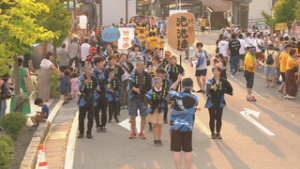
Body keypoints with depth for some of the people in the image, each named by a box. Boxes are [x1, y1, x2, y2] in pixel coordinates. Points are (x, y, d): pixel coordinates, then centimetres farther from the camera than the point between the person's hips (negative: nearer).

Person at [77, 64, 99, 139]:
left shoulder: (93, 78, 8)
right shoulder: (81, 78, -6)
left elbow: (96, 86, 25)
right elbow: (81, 87, -26)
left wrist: (97, 88, 3)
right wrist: (85, 82, -45)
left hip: (91, 99, 3)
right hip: (83, 98, -3)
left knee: (90, 118, 2)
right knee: (81, 117, 2)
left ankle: (89, 132, 13)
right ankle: (81, 132, 15)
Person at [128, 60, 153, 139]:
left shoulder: (147, 75, 5)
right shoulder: (133, 75, -1)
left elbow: (150, 86, 10)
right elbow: (131, 84, -18)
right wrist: (135, 89, -37)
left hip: (144, 98, 1)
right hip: (133, 97, -1)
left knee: (143, 116, 4)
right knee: (132, 116, 1)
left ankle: (141, 132, 19)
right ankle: (133, 132, 18)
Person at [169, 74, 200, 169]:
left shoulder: (177, 96, -13)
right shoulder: (195, 99, -8)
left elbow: (171, 90, 10)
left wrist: (178, 80, 22)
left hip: (176, 126, -1)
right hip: (188, 127, 1)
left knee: (177, 150, 4)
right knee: (188, 151, 9)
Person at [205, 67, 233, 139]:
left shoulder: (223, 81, -4)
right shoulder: (210, 81, -13)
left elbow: (229, 88, 12)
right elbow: (207, 85, -38)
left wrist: (224, 91, 3)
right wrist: (212, 87, -58)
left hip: (220, 102, 2)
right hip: (211, 102, -2)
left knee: (219, 118, 6)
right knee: (212, 118, 4)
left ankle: (218, 133, 18)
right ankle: (213, 133, 17)